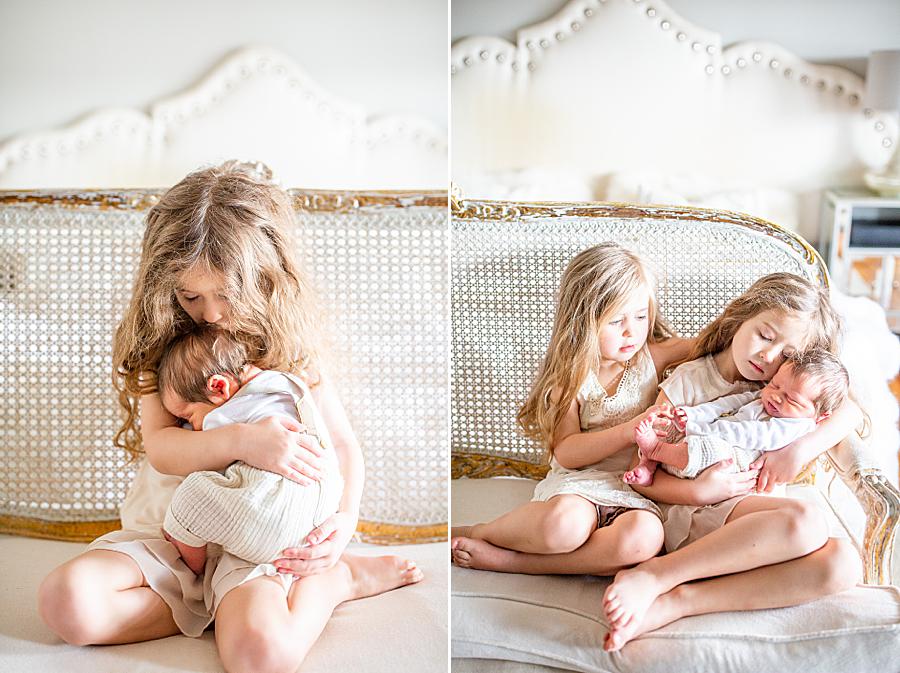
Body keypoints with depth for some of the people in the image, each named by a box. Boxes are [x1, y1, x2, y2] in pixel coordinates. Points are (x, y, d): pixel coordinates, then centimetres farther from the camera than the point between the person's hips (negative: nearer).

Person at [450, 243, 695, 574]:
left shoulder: (653, 355, 5)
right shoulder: (570, 376, -3)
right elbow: (565, 453, -8)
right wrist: (628, 432, -20)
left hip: (633, 488, 3)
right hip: (576, 481, -3)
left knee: (643, 538, -35)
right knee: (565, 524, -40)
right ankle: (479, 532, -9)